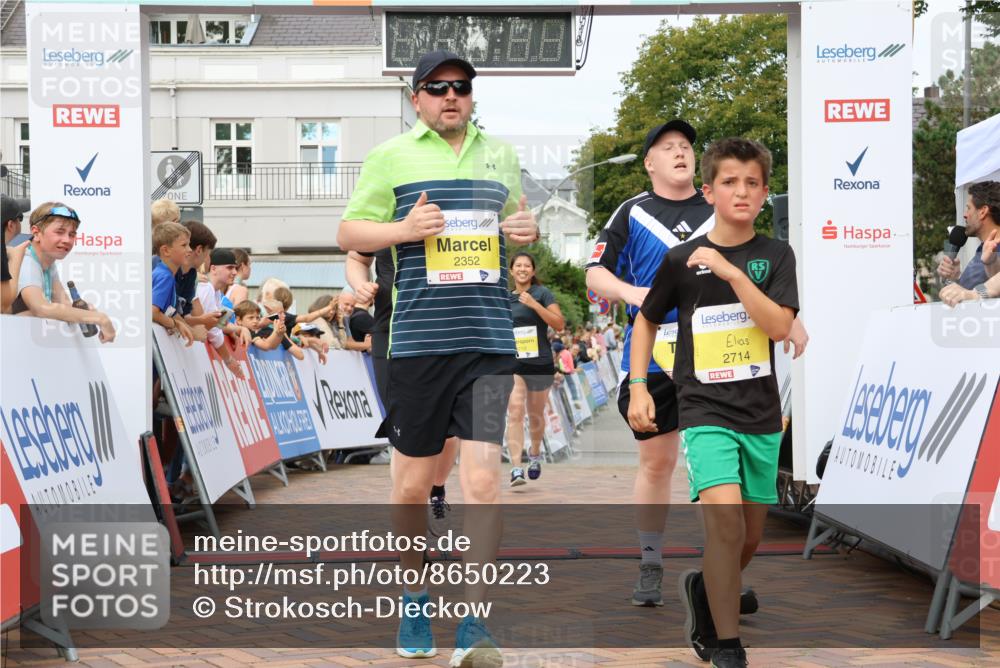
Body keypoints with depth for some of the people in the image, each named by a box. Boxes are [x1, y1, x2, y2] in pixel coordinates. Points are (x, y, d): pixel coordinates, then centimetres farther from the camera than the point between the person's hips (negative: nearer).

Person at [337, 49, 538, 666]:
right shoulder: (391, 157, 5)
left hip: (490, 340, 2)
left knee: (483, 479, -8)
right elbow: (348, 233, 6)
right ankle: (415, 602, 29)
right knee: (413, 482, 7)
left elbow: (519, 219, 29)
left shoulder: (500, 154, 16)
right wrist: (403, 229, -12)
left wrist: (528, 229, 5)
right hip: (419, 340, -2)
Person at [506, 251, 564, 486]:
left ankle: (535, 454, 40)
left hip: (540, 363, -1)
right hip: (512, 362, 1)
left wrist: (535, 304, -18)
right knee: (515, 411, -16)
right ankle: (516, 468, -21)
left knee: (535, 415, 12)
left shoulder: (542, 294, -1)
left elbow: (559, 324, -12)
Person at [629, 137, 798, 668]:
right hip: (705, 409, -3)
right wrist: (638, 389, 4)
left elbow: (780, 327, -12)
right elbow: (646, 321, 12)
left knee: (749, 536, 12)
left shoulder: (776, 257, 2)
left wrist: (733, 273, -20)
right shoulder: (681, 260, -1)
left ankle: (702, 591, 44)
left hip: (761, 414, 3)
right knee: (724, 511, -24)